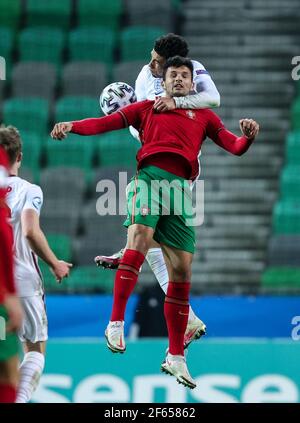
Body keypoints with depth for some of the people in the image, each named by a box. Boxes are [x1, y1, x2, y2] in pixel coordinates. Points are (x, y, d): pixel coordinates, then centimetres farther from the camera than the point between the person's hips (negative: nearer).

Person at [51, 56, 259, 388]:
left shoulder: (204, 116, 25)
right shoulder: (148, 108, 21)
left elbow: (234, 146, 16)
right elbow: (107, 122, 12)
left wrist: (247, 136, -7)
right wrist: (72, 126, -4)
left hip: (181, 187, 2)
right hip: (150, 176, -2)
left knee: (182, 269, -2)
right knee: (140, 235, -31)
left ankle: (176, 357, 5)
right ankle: (116, 323, -32)